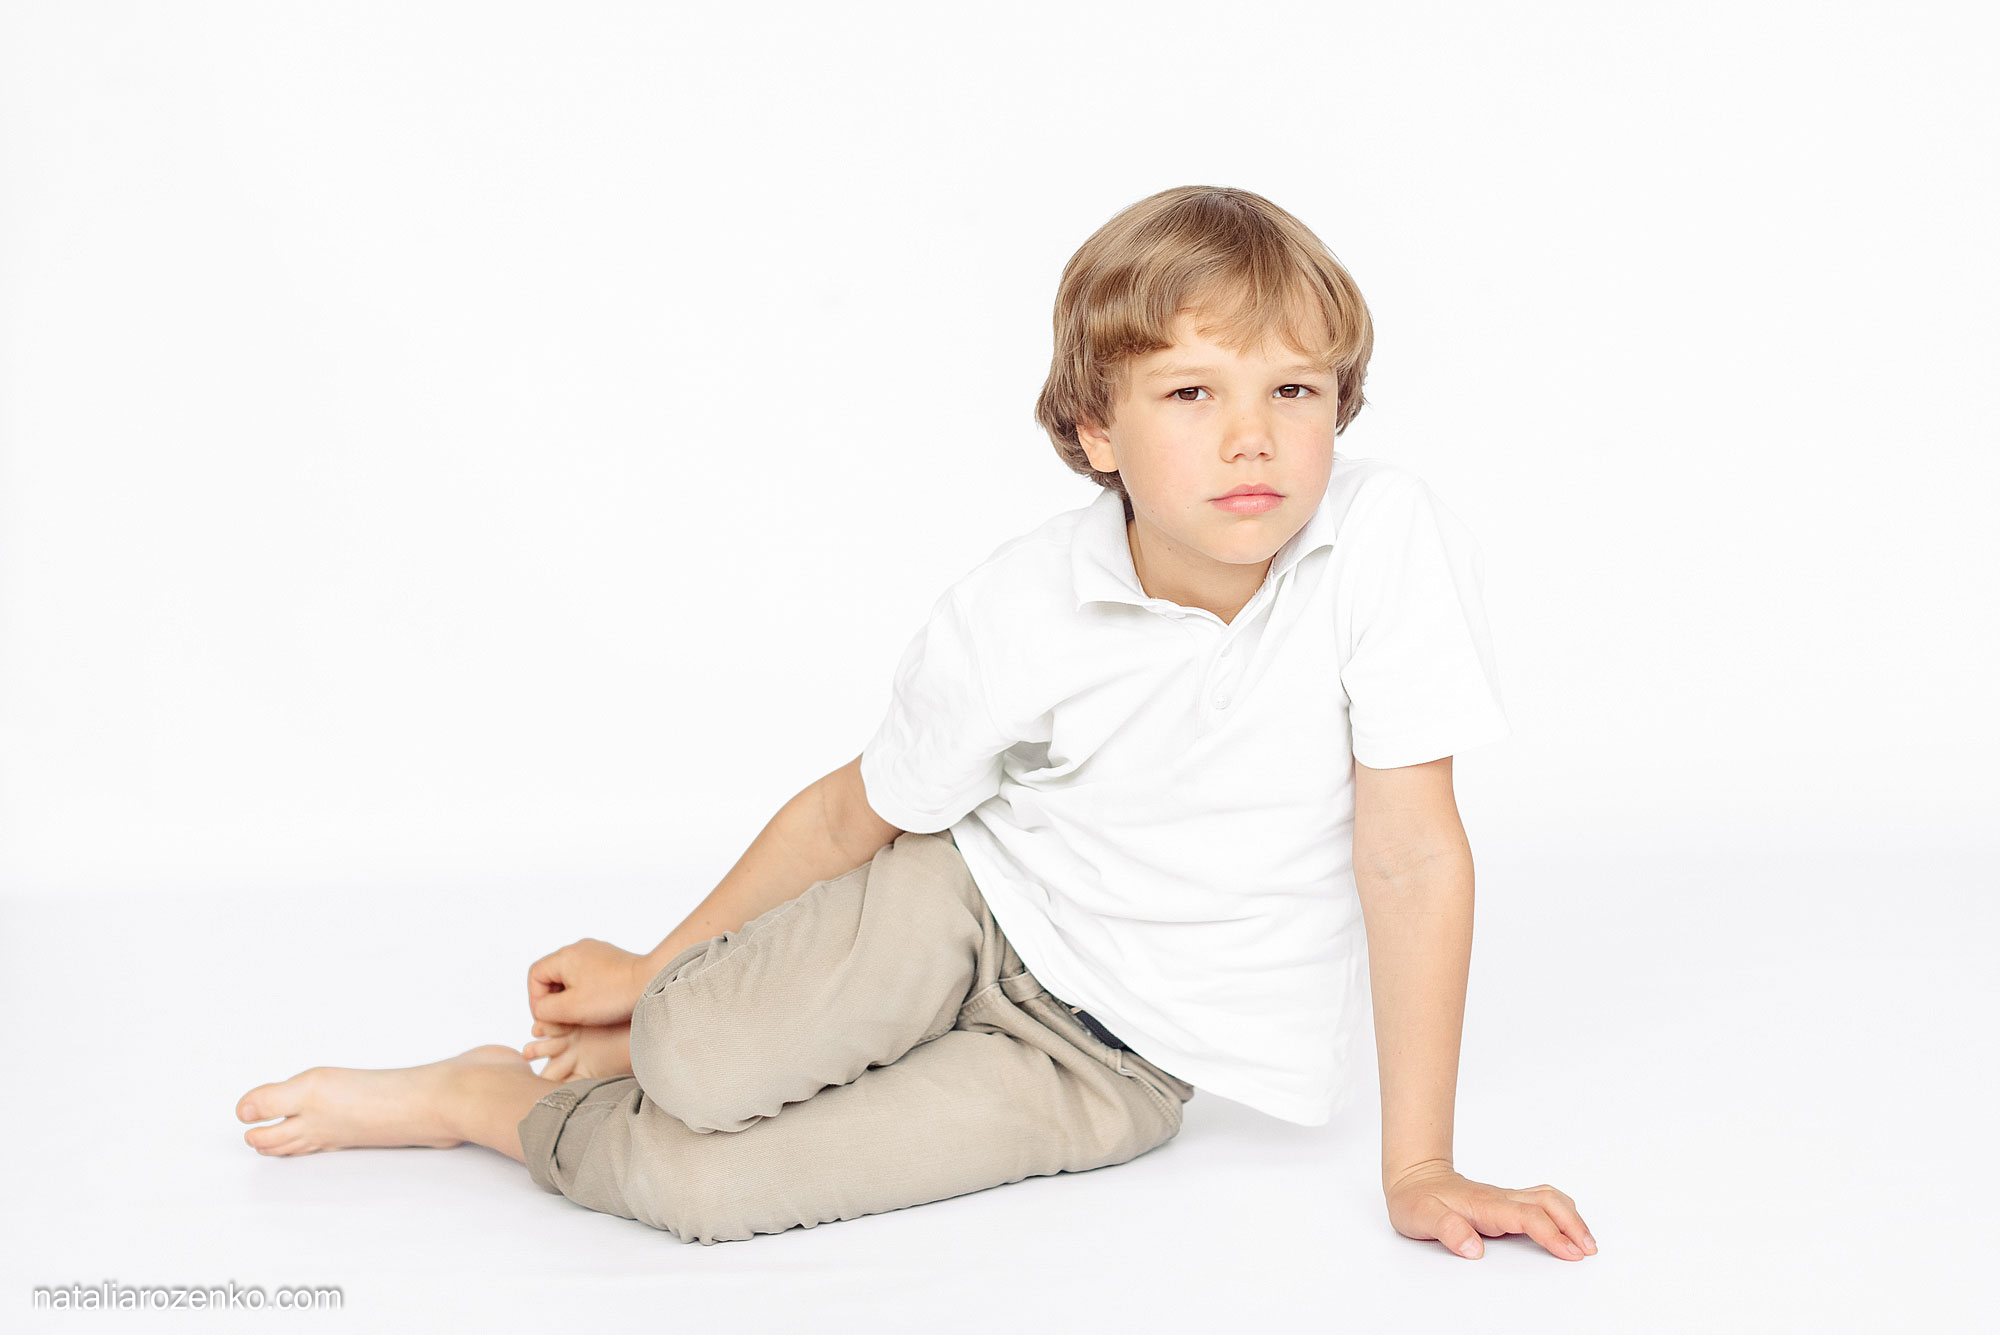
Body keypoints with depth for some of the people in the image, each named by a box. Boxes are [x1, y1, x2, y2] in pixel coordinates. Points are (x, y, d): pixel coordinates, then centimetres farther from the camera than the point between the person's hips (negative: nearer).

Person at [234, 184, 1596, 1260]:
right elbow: (852, 818, -3)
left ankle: (503, 1104, 14)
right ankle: (665, 1026, 12)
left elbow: (1413, 853, -20)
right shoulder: (1014, 612, -19)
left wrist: (1420, 1166, -17)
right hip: (973, 901, 1)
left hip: (1118, 1054, -1)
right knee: (701, 1066, -27)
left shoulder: (1389, 539, -26)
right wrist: (655, 966, 7)